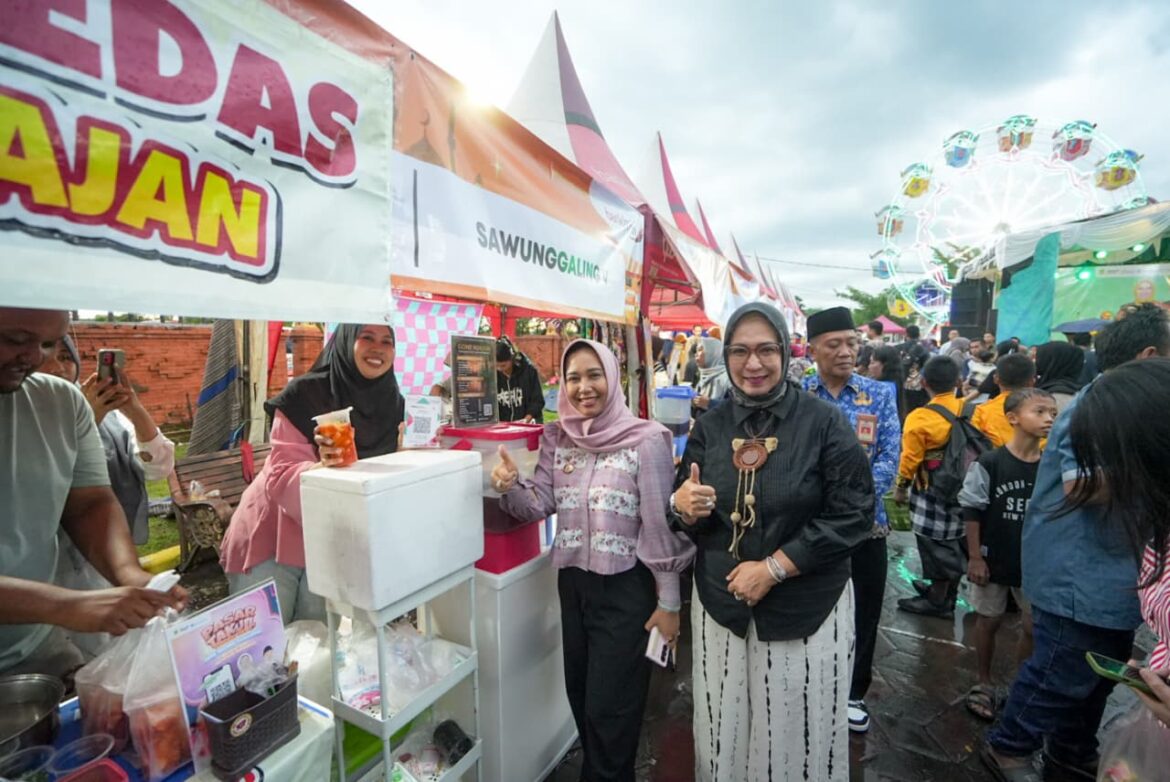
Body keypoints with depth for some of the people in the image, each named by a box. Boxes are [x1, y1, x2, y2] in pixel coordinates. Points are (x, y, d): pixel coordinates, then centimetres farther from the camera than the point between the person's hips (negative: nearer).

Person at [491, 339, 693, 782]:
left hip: (627, 587, -6)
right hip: (573, 581, 6)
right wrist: (510, 487, -22)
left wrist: (668, 600, -9)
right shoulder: (557, 439, 0)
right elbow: (540, 505, -2)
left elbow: (661, 525, -14)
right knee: (580, 695, 24)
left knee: (610, 707, 11)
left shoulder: (646, 440, -17)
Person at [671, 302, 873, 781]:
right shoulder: (710, 427, 1)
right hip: (720, 602, 3)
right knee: (723, 732, 16)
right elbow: (688, 519, 7)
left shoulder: (825, 422, -9)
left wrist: (772, 568, -17)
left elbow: (853, 515, -12)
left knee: (799, 736, 13)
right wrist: (681, 506, -17)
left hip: (807, 607, -2)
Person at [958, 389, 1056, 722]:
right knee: (989, 621, 12)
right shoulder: (989, 464, -16)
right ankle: (984, 684, 29)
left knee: (1035, 626, 12)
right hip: (993, 560, -3)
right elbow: (972, 512, -11)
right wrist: (975, 556, -12)